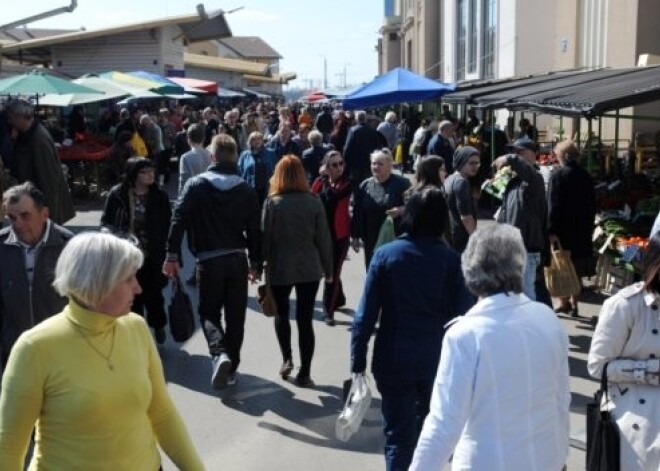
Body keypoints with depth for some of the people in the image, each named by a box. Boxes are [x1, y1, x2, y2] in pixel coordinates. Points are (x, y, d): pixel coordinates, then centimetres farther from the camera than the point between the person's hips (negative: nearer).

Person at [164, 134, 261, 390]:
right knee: (235, 315, 12)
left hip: (209, 260, -2)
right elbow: (254, 230, 5)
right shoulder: (246, 190, 3)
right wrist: (255, 263, 13)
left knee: (209, 312, 11)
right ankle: (231, 367, 18)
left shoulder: (196, 184, -2)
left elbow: (179, 220, -9)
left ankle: (219, 353, -14)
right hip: (237, 259, 2)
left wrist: (172, 256, -6)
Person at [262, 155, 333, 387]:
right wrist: (328, 268, 9)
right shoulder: (314, 201, -3)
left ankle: (286, 359, 12)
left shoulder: (273, 202, -7)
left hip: (280, 269, -1)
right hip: (309, 269, 1)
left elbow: (265, 237, -7)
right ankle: (304, 372, 7)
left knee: (281, 313, 21)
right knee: (305, 318, 5)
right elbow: (323, 239, -1)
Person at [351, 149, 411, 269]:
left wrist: (401, 210, -24)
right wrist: (355, 237, 6)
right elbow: (357, 214, 7)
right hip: (372, 240, 4)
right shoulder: (364, 186, 5)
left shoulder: (402, 184, -6)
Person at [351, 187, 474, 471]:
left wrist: (358, 361, -6)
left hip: (394, 361, -1)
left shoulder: (385, 254, -8)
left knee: (398, 437, 9)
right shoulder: (451, 259, -8)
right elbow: (463, 315, -8)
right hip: (437, 361, 1)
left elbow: (366, 315, -10)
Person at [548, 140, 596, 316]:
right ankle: (574, 304, 14)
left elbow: (553, 205, -15)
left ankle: (564, 302, 1)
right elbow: (592, 204, 11)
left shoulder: (558, 175, -10)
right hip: (583, 230, 5)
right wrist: (589, 226, 18)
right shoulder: (586, 176, 7)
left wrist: (552, 230, -16)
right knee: (576, 269, 10)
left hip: (563, 230, -5)